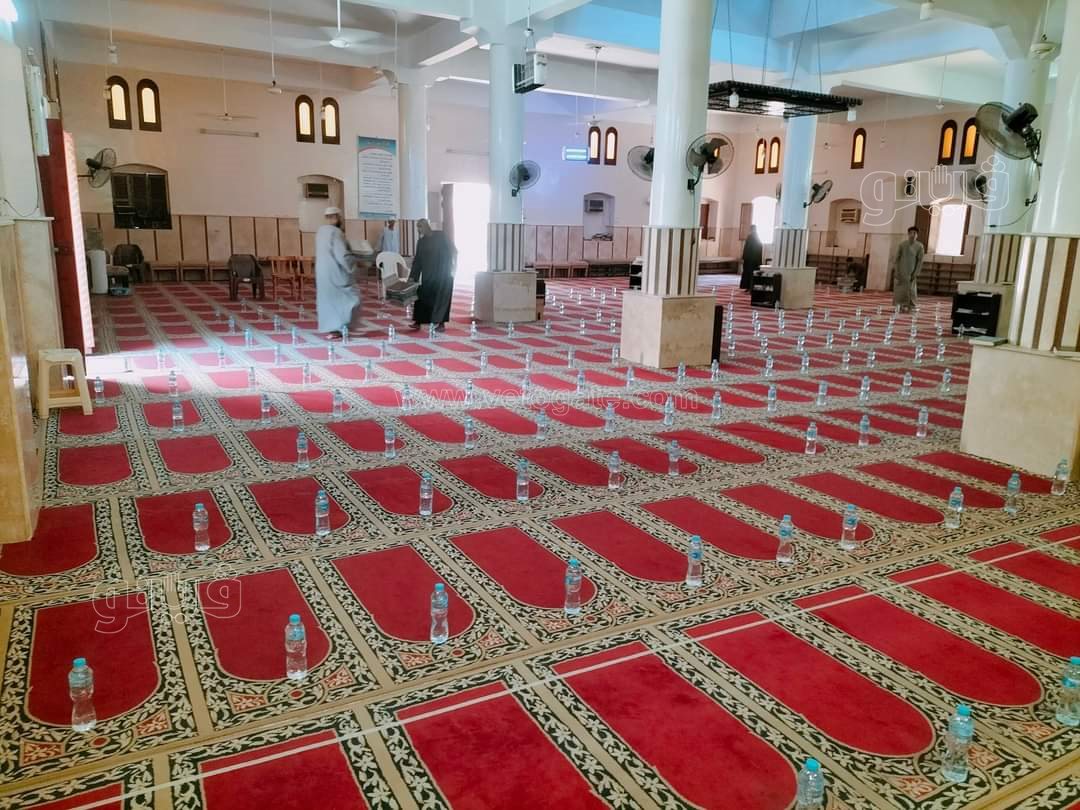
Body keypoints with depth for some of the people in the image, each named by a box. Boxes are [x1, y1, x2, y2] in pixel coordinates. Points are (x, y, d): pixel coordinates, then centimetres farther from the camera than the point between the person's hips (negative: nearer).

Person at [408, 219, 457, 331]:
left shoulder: (441, 236, -5)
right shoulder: (421, 242, 9)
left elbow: (453, 251, -4)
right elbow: (417, 261, 9)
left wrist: (453, 267, -10)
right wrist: (413, 276, 4)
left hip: (443, 274, -4)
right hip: (427, 275, 4)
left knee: (441, 298, -2)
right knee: (423, 297, -2)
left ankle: (441, 323, 4)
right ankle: (418, 322, 0)